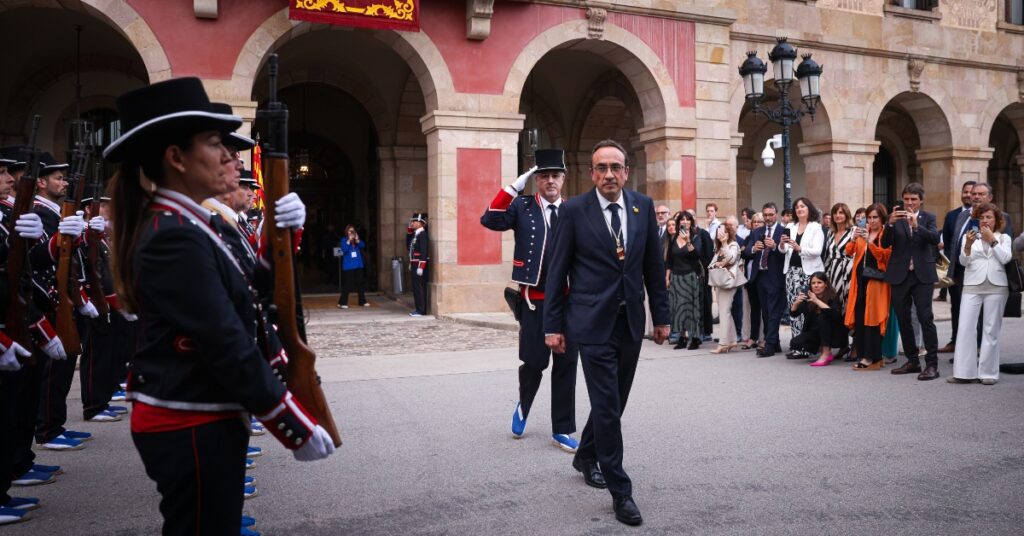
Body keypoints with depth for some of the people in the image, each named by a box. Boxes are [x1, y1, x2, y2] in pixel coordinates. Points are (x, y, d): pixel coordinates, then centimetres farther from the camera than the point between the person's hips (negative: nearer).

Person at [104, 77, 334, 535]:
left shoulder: (185, 225, 10)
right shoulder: (175, 238, -21)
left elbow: (247, 296, 14)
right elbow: (227, 345, -24)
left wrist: (280, 235, -3)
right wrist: (297, 427, -19)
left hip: (196, 422, 10)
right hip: (191, 429, -10)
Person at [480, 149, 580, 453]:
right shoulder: (522, 208, 1)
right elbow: (490, 220, -15)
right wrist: (515, 185, -17)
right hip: (535, 301, -2)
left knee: (566, 365, 4)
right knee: (533, 362, 3)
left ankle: (562, 430, 15)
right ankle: (523, 406, 35)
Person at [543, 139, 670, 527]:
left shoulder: (643, 206, 4)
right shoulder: (573, 211, -7)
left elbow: (654, 264, 9)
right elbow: (557, 271, -4)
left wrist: (661, 316, 9)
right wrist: (553, 325, -5)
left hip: (631, 321, 5)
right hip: (593, 322, -4)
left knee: (614, 402, 15)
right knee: (606, 406, -4)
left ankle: (586, 455, 40)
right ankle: (620, 492, 6)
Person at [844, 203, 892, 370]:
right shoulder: (862, 232, 14)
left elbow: (884, 255, -14)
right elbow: (849, 252, 6)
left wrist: (869, 241, -23)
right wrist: (854, 239, -13)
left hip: (876, 280, -5)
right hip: (860, 279, 5)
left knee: (872, 319, -7)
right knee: (859, 318, 5)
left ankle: (874, 358, -2)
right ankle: (863, 355, 13)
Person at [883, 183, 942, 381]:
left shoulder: (928, 217, 3)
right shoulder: (895, 217, 4)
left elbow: (935, 239, -14)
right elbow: (885, 244, -6)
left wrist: (916, 225, -29)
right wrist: (890, 223, -23)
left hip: (922, 275, -2)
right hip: (899, 275, 2)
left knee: (925, 318, -9)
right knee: (903, 319, 8)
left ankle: (932, 364, -6)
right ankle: (912, 361, 20)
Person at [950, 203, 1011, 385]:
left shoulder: (1004, 238, 10)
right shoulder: (970, 236, 10)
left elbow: (1005, 258, -5)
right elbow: (964, 261, -2)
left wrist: (992, 240, -10)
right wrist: (968, 245, -19)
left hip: (996, 286, 0)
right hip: (972, 285, 0)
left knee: (991, 330, 2)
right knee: (965, 328, -7)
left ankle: (988, 372, 8)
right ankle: (964, 372, -4)